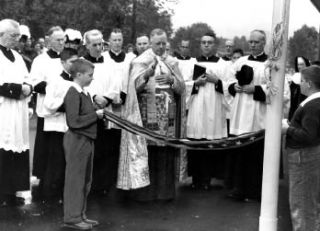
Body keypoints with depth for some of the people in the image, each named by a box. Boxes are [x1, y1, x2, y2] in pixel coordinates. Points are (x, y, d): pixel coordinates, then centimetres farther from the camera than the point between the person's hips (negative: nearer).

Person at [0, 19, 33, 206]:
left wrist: (28, 88, -2)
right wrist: (20, 88, -12)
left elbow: (28, 80, 19)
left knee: (17, 153, 6)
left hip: (18, 113, 7)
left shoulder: (17, 56, 19)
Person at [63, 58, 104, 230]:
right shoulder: (73, 94, -16)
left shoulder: (85, 93, 13)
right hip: (76, 140, -10)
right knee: (75, 180, -1)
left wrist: (98, 111, 3)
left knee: (85, 180, 15)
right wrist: (95, 115, -18)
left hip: (86, 140, 10)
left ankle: (80, 215, 26)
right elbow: (74, 121, -23)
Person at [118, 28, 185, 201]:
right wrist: (147, 74, -26)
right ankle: (145, 191, 3)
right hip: (147, 114, -3)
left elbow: (181, 88, 6)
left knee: (166, 152, 2)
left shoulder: (172, 62, 13)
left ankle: (165, 190, 11)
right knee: (147, 151, -5)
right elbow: (135, 86, -9)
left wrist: (171, 79, -14)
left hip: (168, 114, 3)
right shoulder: (141, 61, 3)